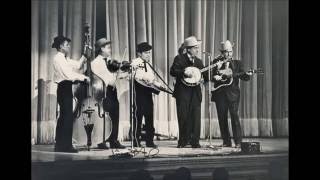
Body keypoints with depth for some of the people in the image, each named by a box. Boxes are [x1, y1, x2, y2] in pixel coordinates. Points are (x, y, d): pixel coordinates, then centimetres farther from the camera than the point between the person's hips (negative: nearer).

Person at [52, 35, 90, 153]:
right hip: (64, 89, -11)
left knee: (63, 117, 13)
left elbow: (77, 66, 16)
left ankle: (59, 145, 18)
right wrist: (84, 77, -16)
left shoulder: (64, 58, 17)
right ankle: (66, 145, -9)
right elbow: (69, 74, -21)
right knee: (68, 117, -11)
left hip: (66, 89, 11)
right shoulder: (58, 58, -13)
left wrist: (84, 56, 6)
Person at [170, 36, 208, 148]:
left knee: (195, 118, -1)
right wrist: (184, 72, -23)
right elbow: (172, 71, -12)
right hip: (182, 94, -4)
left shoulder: (198, 62, 17)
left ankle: (195, 142, 5)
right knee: (183, 118, 0)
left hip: (195, 94, 4)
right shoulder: (179, 59, 1)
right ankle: (183, 142, 12)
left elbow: (205, 77, 16)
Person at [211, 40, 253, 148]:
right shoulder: (216, 63, 9)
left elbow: (243, 77, 4)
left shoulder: (237, 63, 10)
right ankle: (226, 142, 13)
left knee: (234, 116, -10)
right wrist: (215, 76, -17)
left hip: (232, 94, -1)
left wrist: (247, 75, -17)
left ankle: (238, 142, -6)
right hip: (220, 94, 2)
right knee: (222, 118, 4)